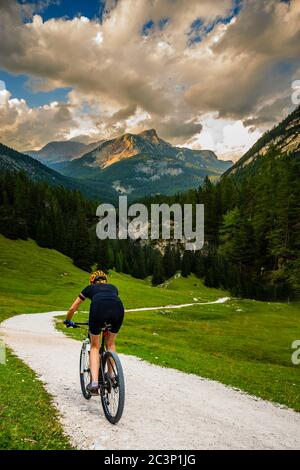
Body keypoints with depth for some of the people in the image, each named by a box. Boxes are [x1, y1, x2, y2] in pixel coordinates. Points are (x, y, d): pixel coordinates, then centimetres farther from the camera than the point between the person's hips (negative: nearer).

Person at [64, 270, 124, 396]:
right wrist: (106, 322, 66)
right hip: (118, 309, 2)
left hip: (98, 308, -2)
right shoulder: (113, 287, 38)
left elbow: (72, 308, 40)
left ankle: (94, 383, 8)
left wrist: (68, 321, 59)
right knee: (110, 344, 27)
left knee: (94, 347, 18)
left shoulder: (90, 288, 34)